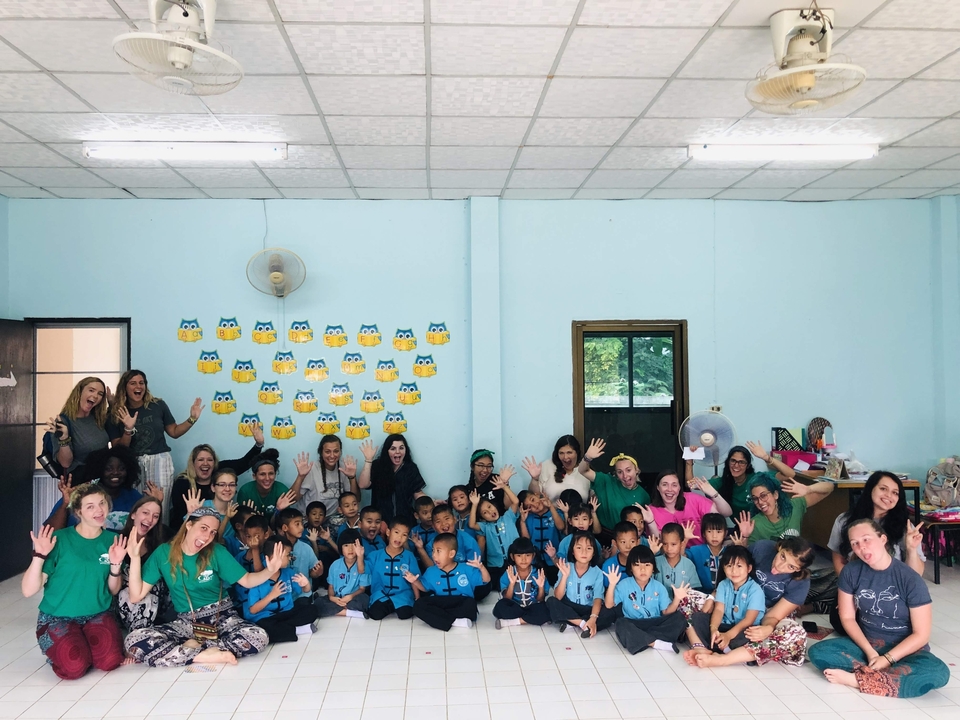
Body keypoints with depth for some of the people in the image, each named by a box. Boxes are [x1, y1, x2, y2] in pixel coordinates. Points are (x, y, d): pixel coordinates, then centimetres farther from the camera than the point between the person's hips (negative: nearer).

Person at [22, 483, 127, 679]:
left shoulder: (112, 540, 0)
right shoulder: (59, 539, -12)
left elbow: (113, 591, 6)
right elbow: (28, 590, -14)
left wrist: (115, 564, -12)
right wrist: (40, 556, -27)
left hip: (98, 615, 3)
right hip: (57, 617, -3)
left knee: (110, 661, -24)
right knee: (75, 666, -28)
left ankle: (86, 641, 8)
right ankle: (56, 647, 6)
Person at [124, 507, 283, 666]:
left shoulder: (217, 552, -7)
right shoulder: (164, 552, -5)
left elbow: (247, 580, -1)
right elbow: (136, 596, -5)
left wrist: (270, 570, -22)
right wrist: (135, 558, -14)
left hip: (221, 616, 0)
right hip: (186, 622, 1)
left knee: (258, 637, -31)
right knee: (134, 642, -28)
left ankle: (194, 646, -15)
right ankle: (206, 655, -21)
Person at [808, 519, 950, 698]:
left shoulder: (911, 579, -16)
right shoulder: (851, 571, -6)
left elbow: (921, 634, -13)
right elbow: (847, 617, 0)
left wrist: (888, 659, -20)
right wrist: (869, 652, -14)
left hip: (903, 649, -2)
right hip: (865, 643, 2)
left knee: (938, 672, -36)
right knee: (818, 652, -25)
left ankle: (856, 679, -31)